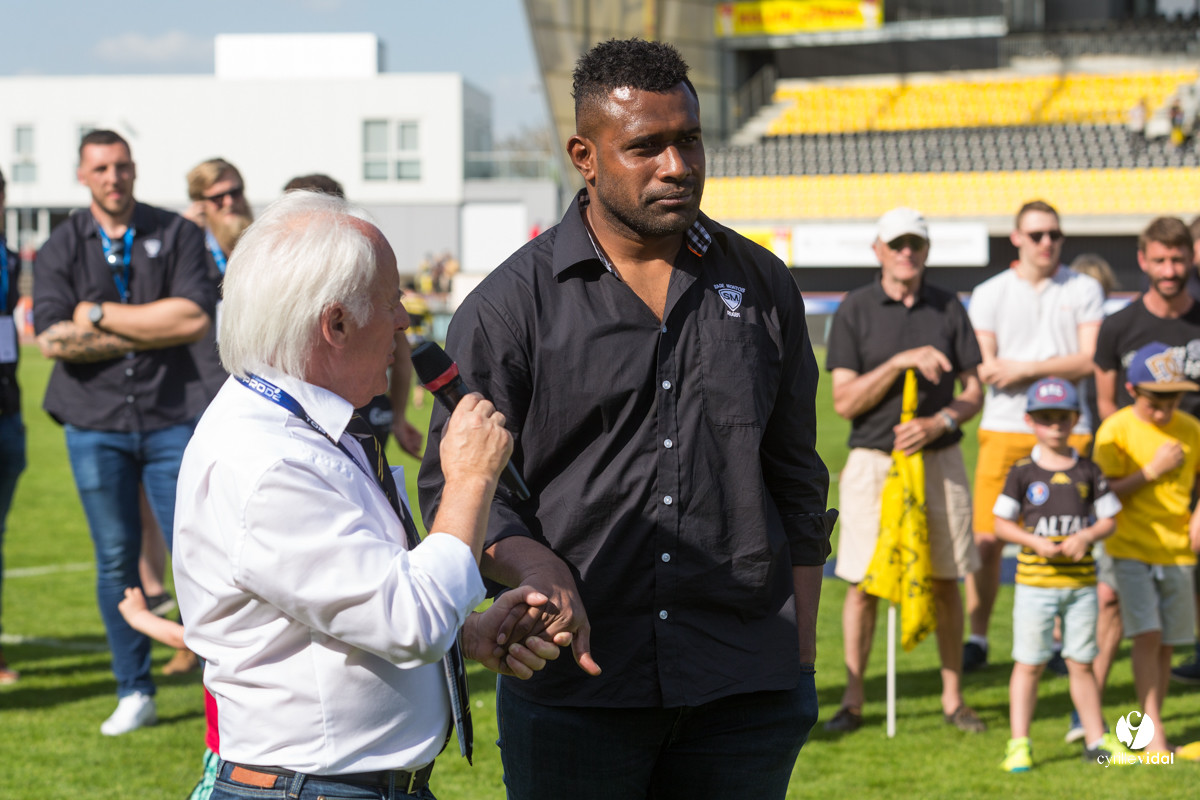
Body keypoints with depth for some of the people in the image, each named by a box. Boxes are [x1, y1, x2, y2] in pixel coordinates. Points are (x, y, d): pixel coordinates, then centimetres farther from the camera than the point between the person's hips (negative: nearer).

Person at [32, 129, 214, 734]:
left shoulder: (176, 234, 3)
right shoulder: (61, 248, 5)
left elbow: (196, 317, -12)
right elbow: (51, 337, -9)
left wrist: (101, 314, -9)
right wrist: (156, 330, -10)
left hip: (170, 418, -1)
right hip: (95, 425, 1)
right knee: (116, 561, 5)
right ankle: (134, 693, 15)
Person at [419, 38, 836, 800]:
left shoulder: (763, 286, 9)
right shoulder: (508, 305, -1)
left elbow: (796, 485, 14)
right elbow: (453, 487, -1)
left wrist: (801, 663, 12)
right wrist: (536, 568, -21)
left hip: (744, 686, 2)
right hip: (572, 687, -2)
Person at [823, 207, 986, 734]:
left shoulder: (948, 309, 6)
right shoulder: (855, 310, -1)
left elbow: (974, 393, 7)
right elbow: (844, 401, -8)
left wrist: (937, 423, -13)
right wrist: (901, 361, -18)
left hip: (940, 461, 2)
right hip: (873, 459, -2)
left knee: (945, 581, 5)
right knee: (863, 582, -2)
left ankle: (953, 698, 13)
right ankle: (852, 700, 6)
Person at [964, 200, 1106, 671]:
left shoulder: (1084, 291, 7)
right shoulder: (989, 294, 8)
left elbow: (1090, 362, -3)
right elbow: (985, 371, -1)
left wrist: (1025, 368, -10)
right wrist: (1060, 366, -5)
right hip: (1004, 428, 0)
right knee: (987, 538, -4)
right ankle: (977, 638, 8)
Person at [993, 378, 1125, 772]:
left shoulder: (1088, 471, 5)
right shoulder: (1023, 472, -2)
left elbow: (1109, 520, 8)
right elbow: (1002, 524, -1)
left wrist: (1087, 536, -12)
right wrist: (1036, 541, -16)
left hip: (1081, 580, 2)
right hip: (1035, 580, -2)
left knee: (1081, 662, 9)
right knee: (1029, 663, 0)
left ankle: (1096, 740, 18)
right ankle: (1019, 743, 6)